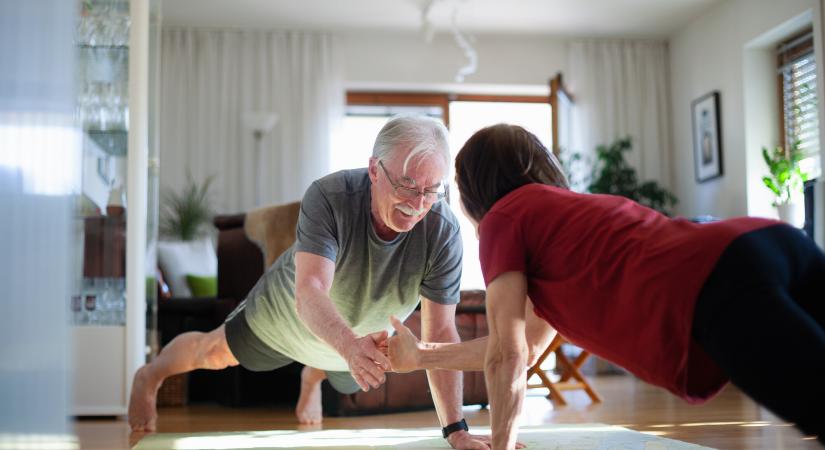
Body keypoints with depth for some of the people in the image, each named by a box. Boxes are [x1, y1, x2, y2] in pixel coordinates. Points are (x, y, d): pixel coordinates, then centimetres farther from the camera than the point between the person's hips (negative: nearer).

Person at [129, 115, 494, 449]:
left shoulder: (442, 232, -35)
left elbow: (440, 333, -33)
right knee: (213, 353, 19)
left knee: (345, 380, 33)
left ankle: (311, 378, 71)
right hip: (288, 315, -2)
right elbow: (310, 292, -51)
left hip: (363, 339, 3)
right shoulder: (327, 197, -40)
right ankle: (149, 377, 53)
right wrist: (350, 346, -71)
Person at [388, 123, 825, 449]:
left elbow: (505, 355, 11)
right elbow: (524, 344, 44)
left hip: (720, 286, -9)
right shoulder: (572, 211, 39)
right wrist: (422, 356, 51)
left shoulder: (503, 216, 15)